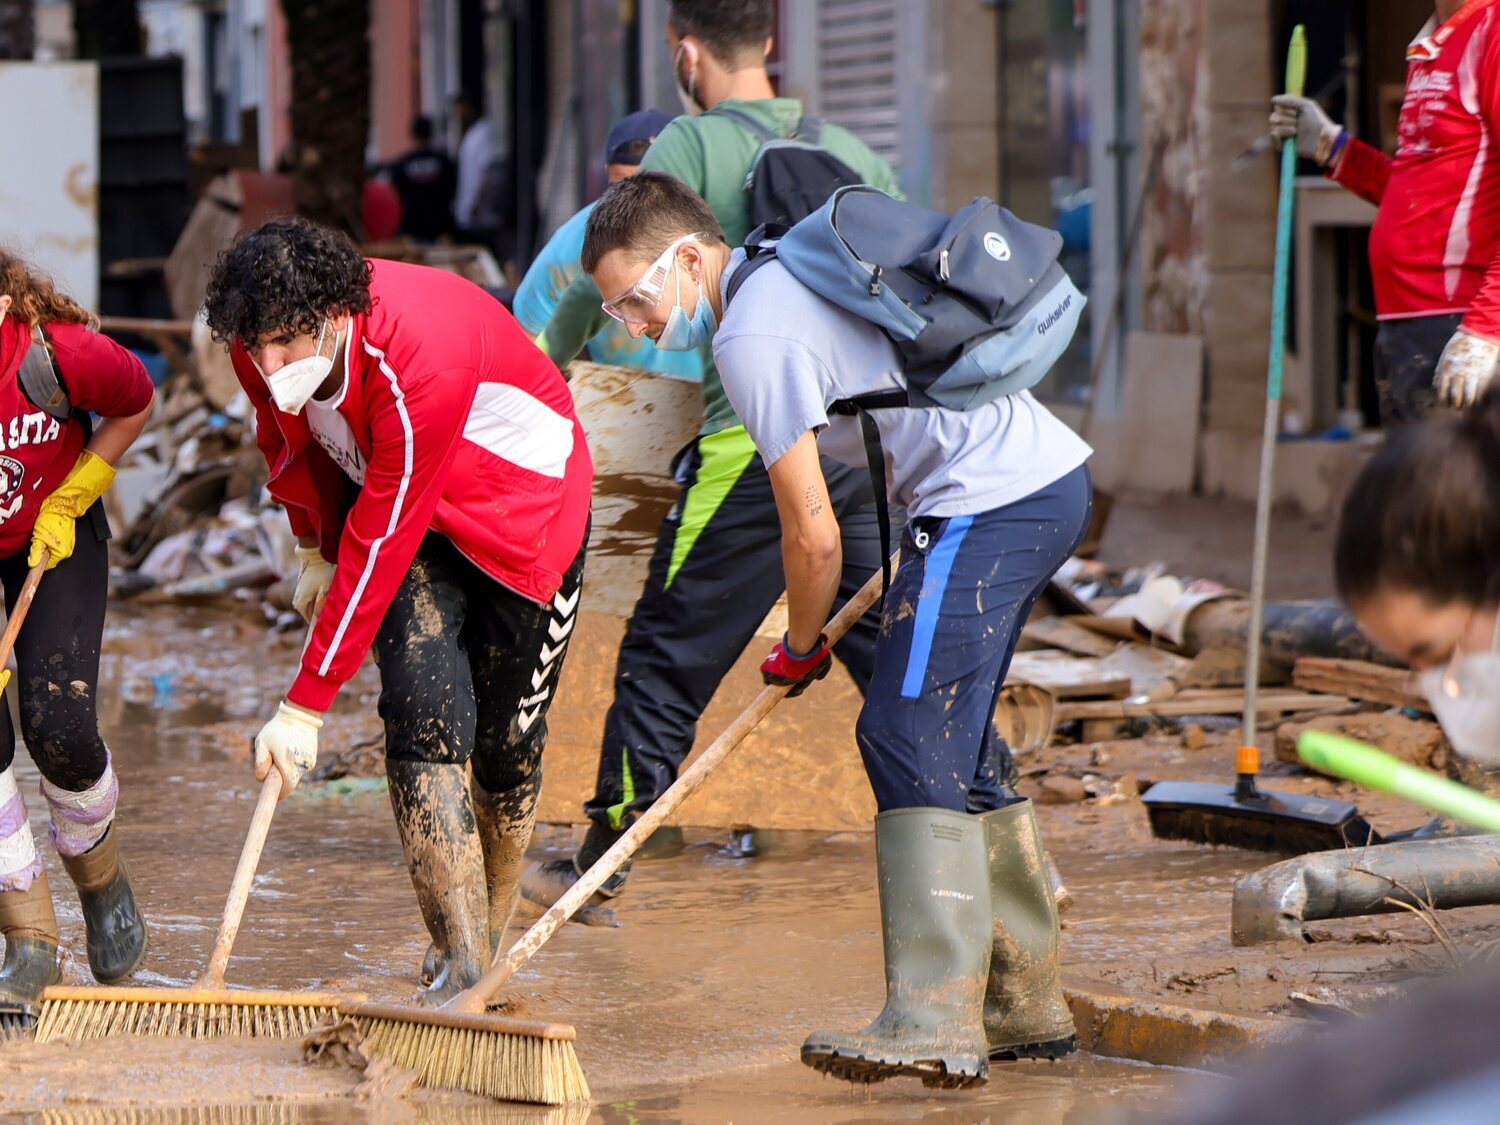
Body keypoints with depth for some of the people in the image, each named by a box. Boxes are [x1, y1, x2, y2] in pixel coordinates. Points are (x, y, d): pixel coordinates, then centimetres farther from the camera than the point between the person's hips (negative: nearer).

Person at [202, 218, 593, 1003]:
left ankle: (488, 943, 19)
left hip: (523, 508, -4)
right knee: (424, 717, -17)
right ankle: (460, 960, -19)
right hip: (394, 499, 4)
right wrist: (314, 549, 18)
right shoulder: (262, 344, -20)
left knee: (506, 740, -2)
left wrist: (306, 706, -31)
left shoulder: (422, 362, -39)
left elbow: (381, 546, -34)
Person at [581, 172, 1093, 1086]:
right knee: (948, 750, 14)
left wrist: (800, 649, 6)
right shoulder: (787, 267, 17)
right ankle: (1027, 1003, 17)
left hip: (989, 502, -10)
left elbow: (814, 536, -12)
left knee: (909, 739, -13)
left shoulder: (753, 335, -14)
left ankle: (936, 1023, -20)